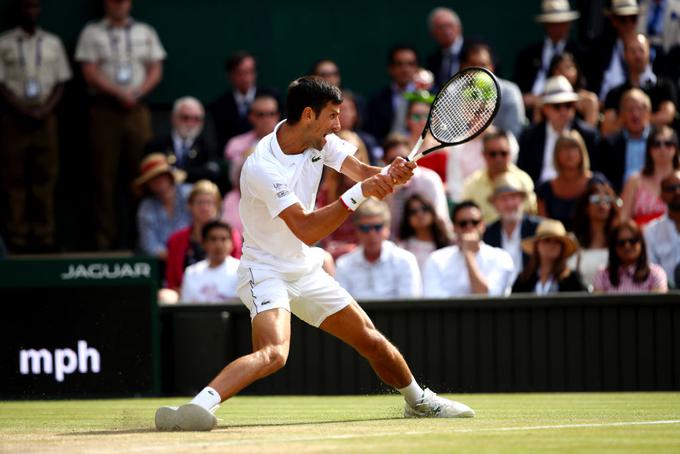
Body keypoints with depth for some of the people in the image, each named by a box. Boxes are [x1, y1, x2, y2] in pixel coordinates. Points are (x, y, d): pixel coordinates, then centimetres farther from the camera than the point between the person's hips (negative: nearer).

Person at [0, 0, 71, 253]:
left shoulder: (52, 43, 13)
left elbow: (61, 82, 10)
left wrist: (45, 109, -6)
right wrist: (23, 109, -13)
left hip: (45, 116, 3)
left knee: (45, 176, 1)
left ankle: (44, 235, 3)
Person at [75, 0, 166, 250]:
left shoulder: (145, 32, 14)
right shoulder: (92, 32, 6)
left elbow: (155, 70, 9)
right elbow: (90, 73, -2)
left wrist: (137, 93, -7)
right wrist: (119, 93, -11)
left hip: (137, 108, 2)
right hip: (104, 109, -2)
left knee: (139, 173, -3)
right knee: (105, 176, -3)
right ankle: (105, 237, -2)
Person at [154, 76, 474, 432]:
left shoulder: (319, 140, -3)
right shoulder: (262, 167, -27)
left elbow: (361, 171, -8)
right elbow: (306, 230, -32)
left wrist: (389, 175, -31)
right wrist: (358, 194, -37)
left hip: (306, 272, 8)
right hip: (266, 270, -8)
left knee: (371, 340, 16)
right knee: (273, 353, -34)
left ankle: (419, 401, 38)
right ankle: (197, 408, -43)